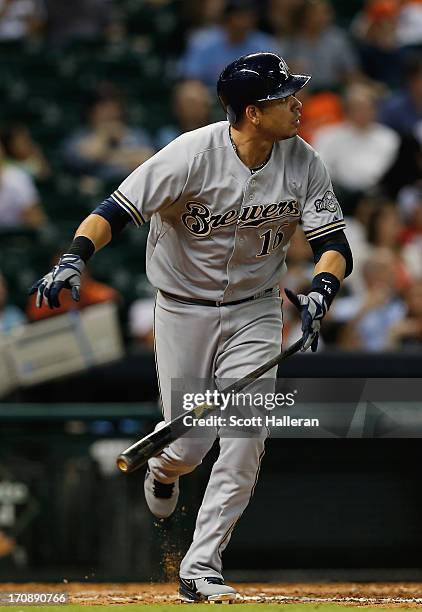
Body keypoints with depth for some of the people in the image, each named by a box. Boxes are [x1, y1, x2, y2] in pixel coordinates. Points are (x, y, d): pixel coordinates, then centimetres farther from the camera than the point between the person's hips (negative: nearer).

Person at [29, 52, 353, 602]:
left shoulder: (303, 163, -10)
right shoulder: (193, 154, -22)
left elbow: (334, 245, -10)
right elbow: (116, 211, -24)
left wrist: (320, 293, -32)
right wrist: (74, 259, -42)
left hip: (254, 313, 3)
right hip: (183, 308, -3)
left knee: (245, 441, -12)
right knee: (188, 446, -2)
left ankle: (201, 568, -4)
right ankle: (162, 470, 38)